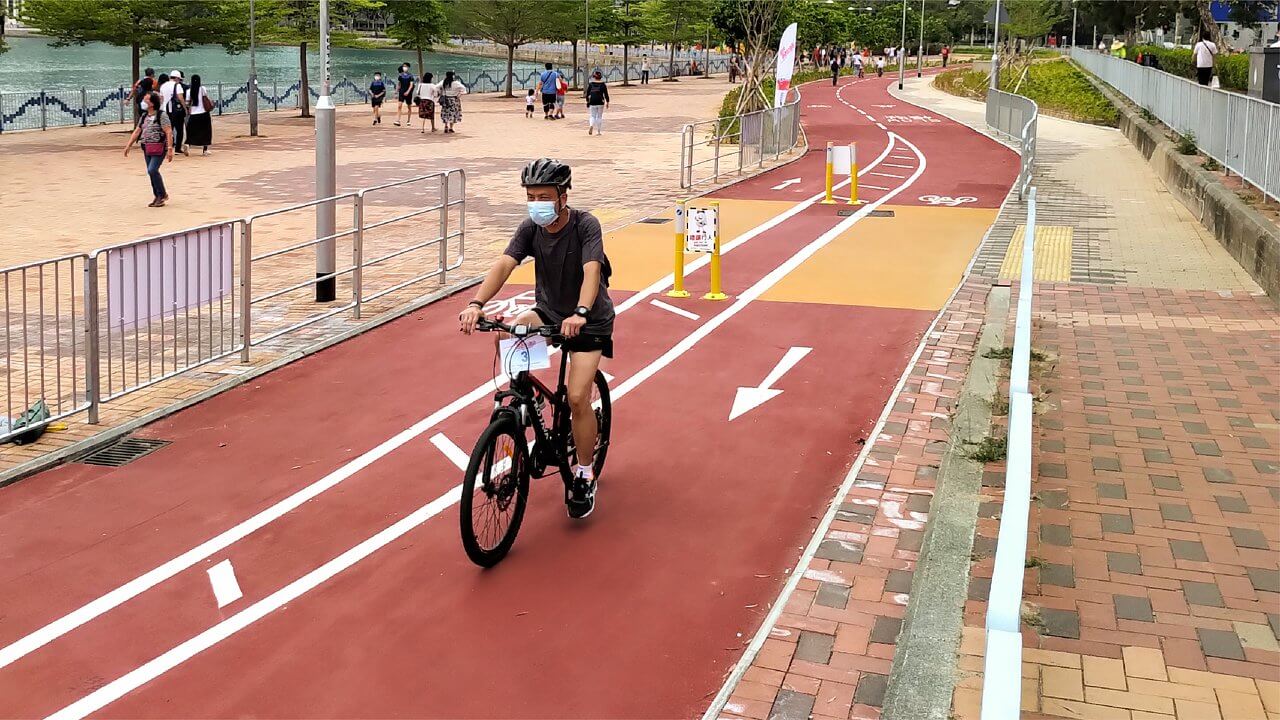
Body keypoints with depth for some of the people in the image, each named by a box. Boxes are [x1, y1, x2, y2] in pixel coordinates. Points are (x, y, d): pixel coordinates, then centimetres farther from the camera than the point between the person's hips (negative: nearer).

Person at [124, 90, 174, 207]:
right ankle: (158, 197, 16)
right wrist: (128, 146, 11)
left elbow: (169, 132, -15)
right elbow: (137, 132, 16)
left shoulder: (162, 115, -9)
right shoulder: (144, 116, 12)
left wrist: (170, 149, -22)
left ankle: (162, 194, -3)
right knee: (151, 172, 7)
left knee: (152, 170, -18)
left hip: (159, 148, -7)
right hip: (147, 148, 7)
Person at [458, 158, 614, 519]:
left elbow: (591, 271, -35)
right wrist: (476, 304, -40)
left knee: (577, 398, -17)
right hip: (548, 312, 5)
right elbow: (503, 264, -23)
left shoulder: (585, 224, -20)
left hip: (589, 320, -4)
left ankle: (584, 475, 4)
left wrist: (580, 313, -53)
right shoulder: (531, 228, -9)